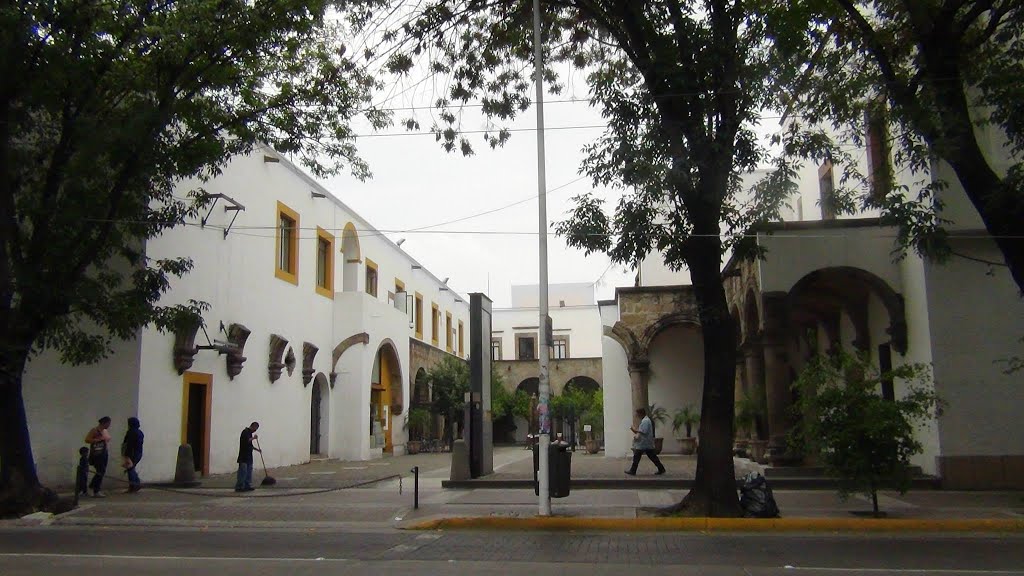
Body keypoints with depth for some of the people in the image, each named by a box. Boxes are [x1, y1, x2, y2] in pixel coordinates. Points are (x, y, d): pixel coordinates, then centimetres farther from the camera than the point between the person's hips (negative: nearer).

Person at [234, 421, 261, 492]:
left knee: (249, 472, 11)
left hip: (248, 456, 10)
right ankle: (239, 487, -5)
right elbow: (246, 441, -27)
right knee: (243, 472, -8)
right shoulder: (245, 432, -12)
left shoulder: (249, 433, 18)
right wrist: (253, 438, -13)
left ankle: (247, 486, 15)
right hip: (244, 456, -10)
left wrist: (257, 449, 25)